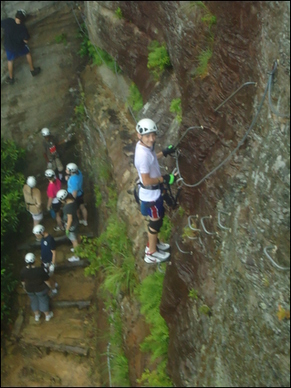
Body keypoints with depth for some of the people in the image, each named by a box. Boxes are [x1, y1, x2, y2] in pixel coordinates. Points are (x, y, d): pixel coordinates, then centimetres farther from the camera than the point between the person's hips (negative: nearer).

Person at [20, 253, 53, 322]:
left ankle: (37, 316, 50)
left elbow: (23, 281, -6)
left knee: (34, 301, 29)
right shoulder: (40, 270, -33)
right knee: (43, 301, 24)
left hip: (29, 290, 2)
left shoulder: (23, 271, -25)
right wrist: (49, 287, 2)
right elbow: (46, 280, -18)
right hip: (40, 289, -2)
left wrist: (25, 287, 15)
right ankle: (47, 315, 46)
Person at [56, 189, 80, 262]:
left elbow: (70, 219, -28)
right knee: (76, 236, 30)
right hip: (75, 222, 8)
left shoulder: (68, 206, -35)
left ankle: (76, 257, 27)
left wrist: (67, 229, -17)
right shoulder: (72, 200, -11)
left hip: (71, 225, -8)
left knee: (74, 240, 10)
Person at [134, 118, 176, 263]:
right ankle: (151, 253, 28)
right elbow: (146, 181, -31)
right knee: (156, 221, 10)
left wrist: (164, 153, 9)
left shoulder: (143, 145, -6)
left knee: (158, 217, 27)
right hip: (150, 194, -9)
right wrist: (164, 179, -22)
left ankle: (153, 243, 48)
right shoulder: (143, 155, -35)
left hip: (153, 192, 9)